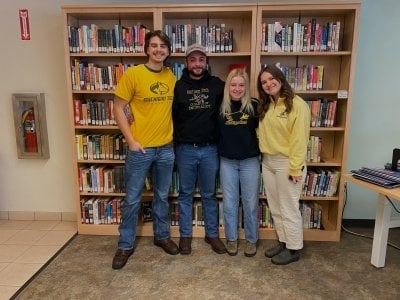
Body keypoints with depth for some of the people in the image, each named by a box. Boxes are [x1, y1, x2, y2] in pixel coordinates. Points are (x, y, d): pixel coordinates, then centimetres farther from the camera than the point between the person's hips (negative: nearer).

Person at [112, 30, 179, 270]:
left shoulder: (171, 77, 5)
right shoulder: (132, 74, -9)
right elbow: (119, 109, -7)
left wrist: (172, 134, 7)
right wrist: (131, 140, -12)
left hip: (166, 148, 4)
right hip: (140, 148, -4)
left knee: (162, 196, 17)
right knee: (133, 199, 7)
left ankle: (162, 236, 36)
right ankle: (126, 245, 25)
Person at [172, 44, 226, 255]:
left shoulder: (217, 85, 3)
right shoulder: (178, 86, 0)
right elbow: (170, 116, 0)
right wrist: (176, 140, -8)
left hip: (210, 149, 1)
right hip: (185, 149, 0)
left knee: (209, 194, 12)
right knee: (185, 194, 11)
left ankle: (212, 234, 27)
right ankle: (185, 235, 26)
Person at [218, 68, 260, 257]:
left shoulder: (254, 105, -4)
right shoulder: (220, 106, -1)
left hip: (250, 160, -1)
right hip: (227, 161, 1)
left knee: (250, 202, 9)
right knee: (229, 203, 11)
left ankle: (251, 240, 28)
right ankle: (231, 239, 29)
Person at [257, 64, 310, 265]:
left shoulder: (297, 105, -12)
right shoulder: (265, 106, 12)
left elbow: (300, 139, -16)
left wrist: (295, 168, -19)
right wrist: (263, 154, 3)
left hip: (286, 163, -8)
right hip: (267, 161, 8)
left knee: (288, 209, 3)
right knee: (275, 208, 16)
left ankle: (293, 249, 20)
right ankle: (283, 242, 32)